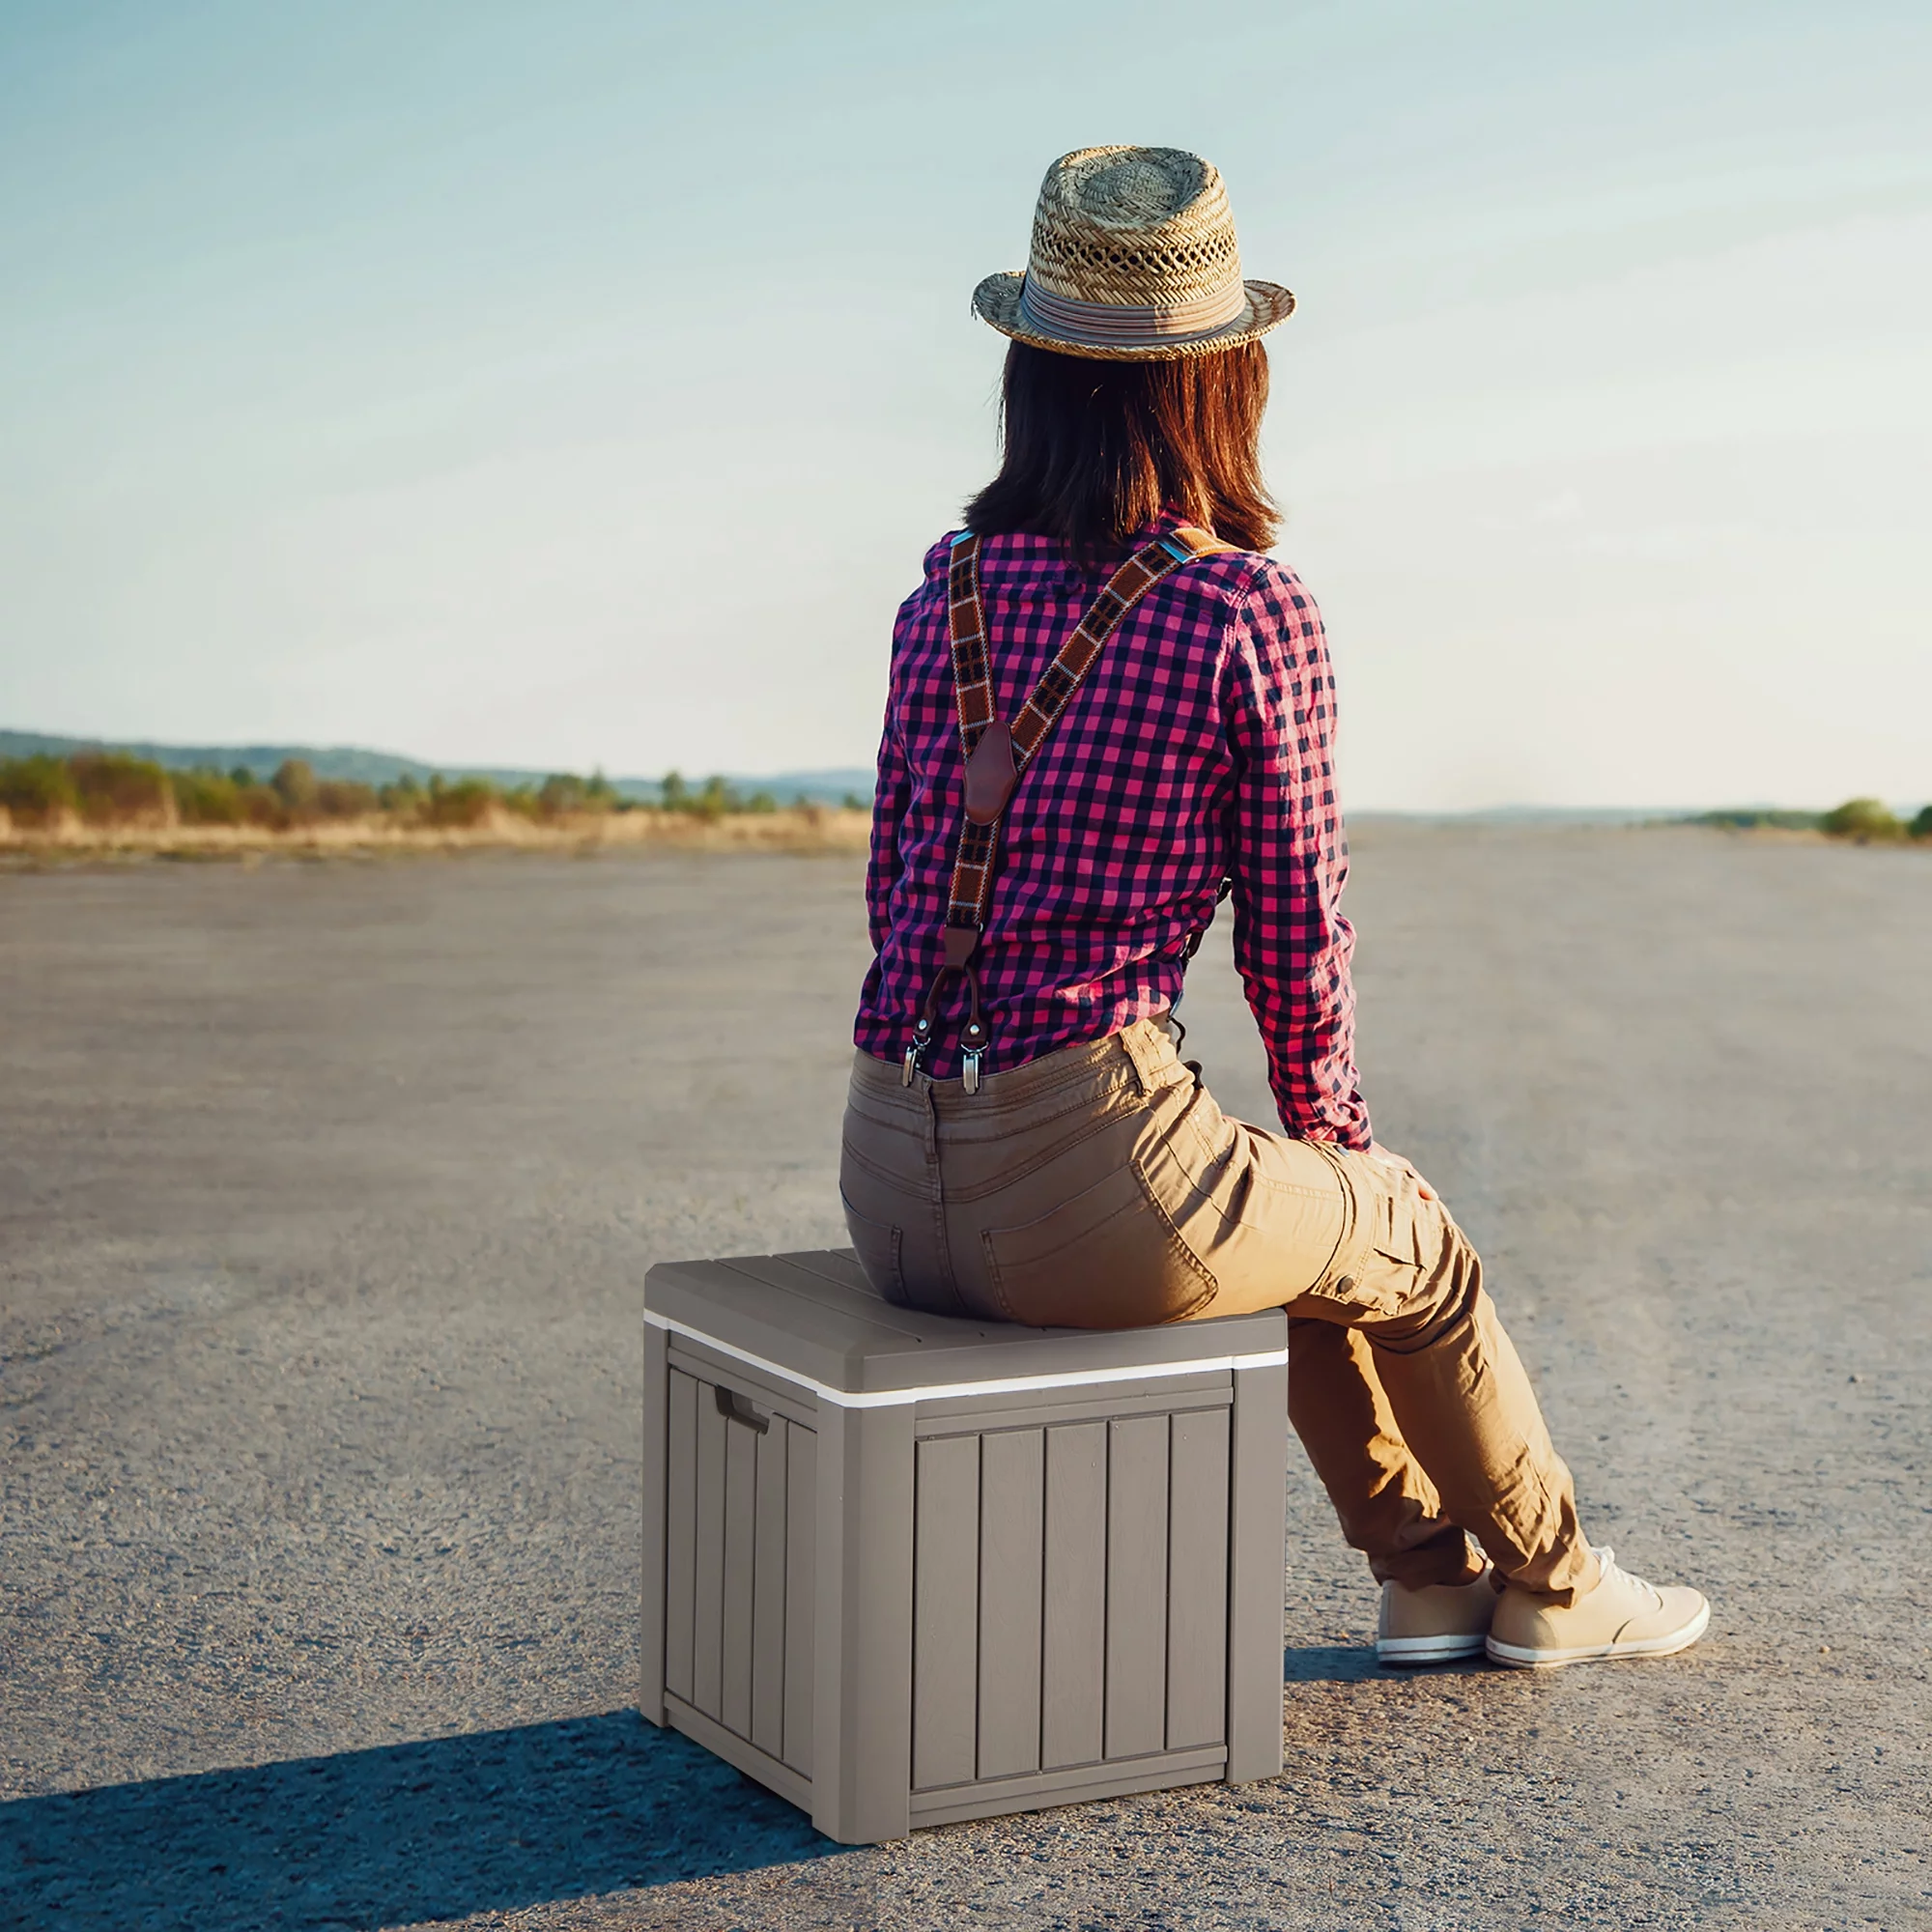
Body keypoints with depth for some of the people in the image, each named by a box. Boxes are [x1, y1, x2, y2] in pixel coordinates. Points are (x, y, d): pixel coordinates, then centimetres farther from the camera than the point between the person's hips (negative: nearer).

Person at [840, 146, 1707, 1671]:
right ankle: (1550, 1584, 46)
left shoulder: (948, 588, 6)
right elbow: (1297, 942, -4)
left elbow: (898, 885, 12)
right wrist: (1336, 1141, 16)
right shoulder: (1253, 614, -10)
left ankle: (1427, 1572, 45)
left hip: (895, 1193, 6)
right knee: (1409, 1236, 25)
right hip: (1085, 1184, -6)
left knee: (1302, 1210, 33)